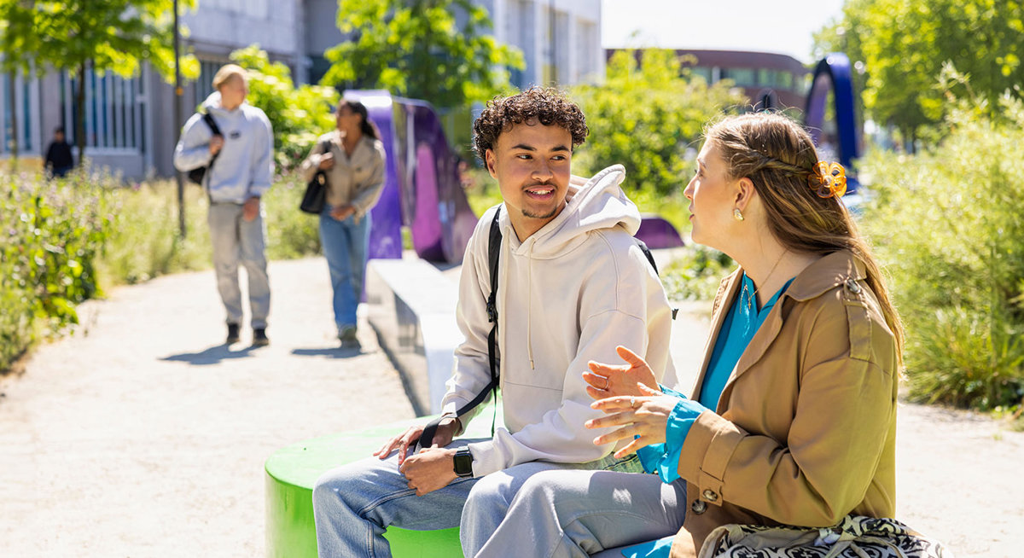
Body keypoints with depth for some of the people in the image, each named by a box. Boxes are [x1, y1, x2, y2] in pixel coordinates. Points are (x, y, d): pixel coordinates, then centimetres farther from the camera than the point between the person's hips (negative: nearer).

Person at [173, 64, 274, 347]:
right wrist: (208, 150, -10)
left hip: (250, 203, 0)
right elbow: (181, 159, 7)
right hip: (221, 204, 0)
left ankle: (259, 325, -4)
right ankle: (233, 321, 15)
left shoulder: (257, 119, 7)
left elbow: (264, 161, 6)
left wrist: (256, 196, -4)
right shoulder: (201, 122, 4)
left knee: (256, 262, -7)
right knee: (226, 265, 4)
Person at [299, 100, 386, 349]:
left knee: (357, 273, 8)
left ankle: (346, 323, 26)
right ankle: (347, 328, -18)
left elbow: (375, 187, -8)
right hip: (330, 216, -1)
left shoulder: (374, 150, -5)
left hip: (358, 216, 1)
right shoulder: (327, 143, -2)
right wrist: (318, 163, -15)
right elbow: (305, 172, 7)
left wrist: (352, 207, -20)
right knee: (340, 272, -12)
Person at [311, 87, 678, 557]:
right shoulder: (491, 233, 2)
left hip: (603, 464, -7)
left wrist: (462, 462, -19)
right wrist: (449, 420, 0)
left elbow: (593, 423, -22)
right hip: (523, 452, 7)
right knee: (341, 492, -2)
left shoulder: (612, 259, -20)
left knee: (489, 501, -40)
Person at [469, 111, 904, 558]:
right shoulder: (737, 293, 9)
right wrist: (657, 400, 2)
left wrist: (684, 426, -21)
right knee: (547, 496, -11)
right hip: (709, 511, 8)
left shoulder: (847, 320, -20)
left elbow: (819, 498, -22)